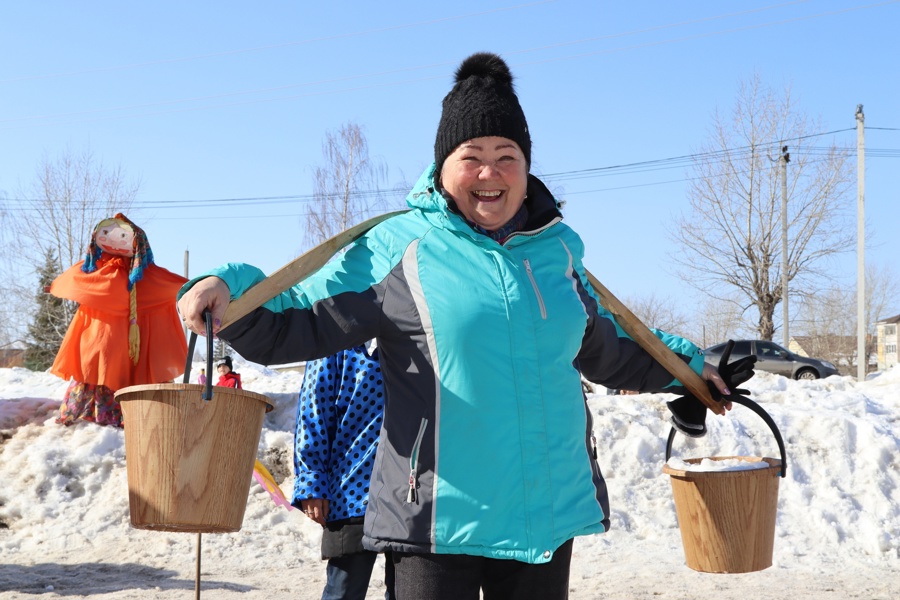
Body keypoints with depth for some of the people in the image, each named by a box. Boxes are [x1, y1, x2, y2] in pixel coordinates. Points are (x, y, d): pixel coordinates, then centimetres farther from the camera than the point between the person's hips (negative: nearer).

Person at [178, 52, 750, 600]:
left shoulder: (555, 248, 9)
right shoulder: (398, 246, -5)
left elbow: (604, 350, 26)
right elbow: (295, 322, -6)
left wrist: (683, 363, 27)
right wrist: (229, 288, -23)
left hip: (548, 516, 5)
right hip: (441, 520, -4)